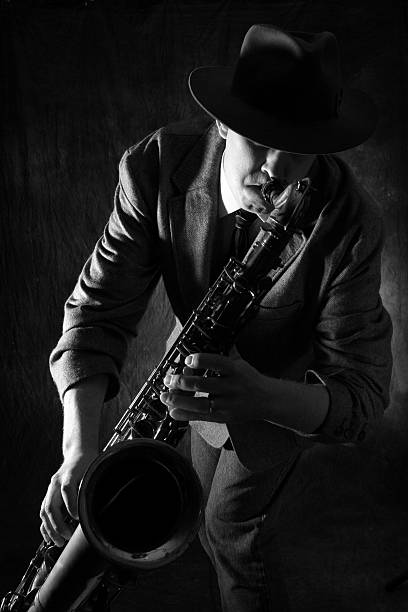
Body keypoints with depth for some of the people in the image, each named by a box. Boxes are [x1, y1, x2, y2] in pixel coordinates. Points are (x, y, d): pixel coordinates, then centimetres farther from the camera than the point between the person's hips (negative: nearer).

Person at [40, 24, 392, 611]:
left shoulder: (350, 225, -36)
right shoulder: (158, 166, -29)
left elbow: (361, 393, -33)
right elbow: (101, 306, -27)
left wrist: (259, 396, -54)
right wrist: (80, 447, -40)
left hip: (285, 392, -4)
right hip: (203, 365, 4)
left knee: (231, 529, 11)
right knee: (210, 477, 31)